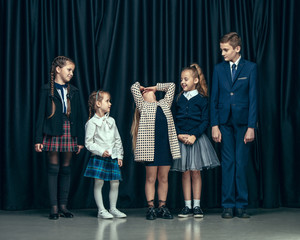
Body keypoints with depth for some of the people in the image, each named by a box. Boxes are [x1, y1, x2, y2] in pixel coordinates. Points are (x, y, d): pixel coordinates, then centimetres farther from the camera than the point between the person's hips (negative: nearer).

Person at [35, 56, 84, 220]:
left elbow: (78, 116, 11)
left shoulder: (73, 91, 11)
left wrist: (80, 140, 7)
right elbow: (41, 114, -1)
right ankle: (54, 207, 3)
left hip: (69, 132, 3)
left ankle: (63, 205, 12)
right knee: (53, 168, -1)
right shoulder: (47, 89, 1)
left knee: (66, 169, 6)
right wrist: (38, 139, -7)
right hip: (53, 132, -3)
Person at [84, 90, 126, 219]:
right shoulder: (92, 122, -6)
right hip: (98, 158, -5)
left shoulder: (111, 120, 12)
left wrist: (119, 156, 12)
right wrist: (101, 151, -16)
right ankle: (101, 210, 4)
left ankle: (113, 208, 17)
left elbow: (118, 140, 16)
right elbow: (88, 143, -7)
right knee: (99, 182, -4)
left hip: (113, 157, 6)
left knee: (115, 183, 5)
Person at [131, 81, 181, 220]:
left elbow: (171, 86, 27)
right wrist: (140, 87, 27)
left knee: (164, 178, 5)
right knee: (151, 178, -1)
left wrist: (156, 87, 30)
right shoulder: (143, 106, 12)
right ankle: (151, 207, 3)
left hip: (166, 145, 3)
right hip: (150, 146, -3)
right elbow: (134, 88, 6)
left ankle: (162, 207, 10)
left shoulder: (165, 104, 23)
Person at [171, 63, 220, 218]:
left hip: (197, 138, -2)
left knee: (195, 172, 0)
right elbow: (173, 120, 8)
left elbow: (205, 121, -4)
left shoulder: (202, 99, -1)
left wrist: (194, 136, -16)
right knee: (185, 173, 3)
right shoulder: (179, 99, 8)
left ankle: (197, 206, 6)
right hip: (181, 138, 3)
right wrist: (179, 135, -8)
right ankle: (187, 206, 7)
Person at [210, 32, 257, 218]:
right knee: (228, 164, 3)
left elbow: (253, 98, -3)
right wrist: (215, 125, 0)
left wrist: (251, 127, -9)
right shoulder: (219, 69, 9)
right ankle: (228, 205, 8)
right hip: (225, 122, 2)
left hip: (243, 122, -2)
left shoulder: (250, 68, 1)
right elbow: (214, 99, 8)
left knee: (242, 164, 0)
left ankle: (241, 205, 8)